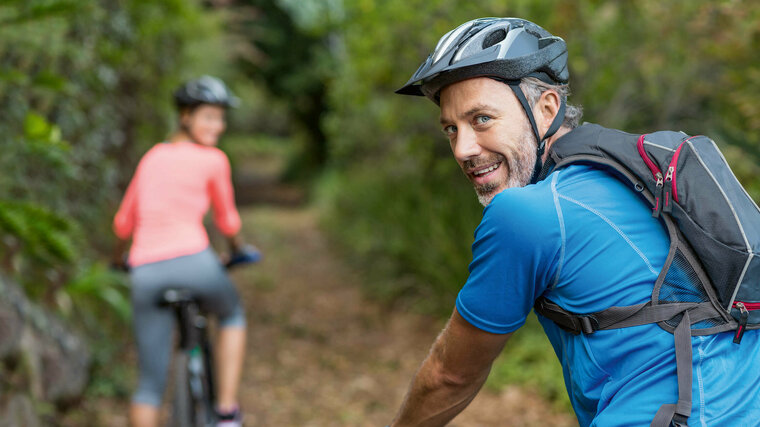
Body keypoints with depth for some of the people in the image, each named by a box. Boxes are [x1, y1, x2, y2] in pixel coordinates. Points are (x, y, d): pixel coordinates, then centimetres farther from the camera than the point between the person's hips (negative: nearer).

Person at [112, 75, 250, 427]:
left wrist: (117, 259, 37)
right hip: (192, 260, -4)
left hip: (146, 272, 4)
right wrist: (237, 249, 32)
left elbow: (124, 223, 19)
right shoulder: (213, 160, 1)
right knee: (232, 315, 28)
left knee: (150, 383, 11)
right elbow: (227, 222, 10)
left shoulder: (152, 156, 15)